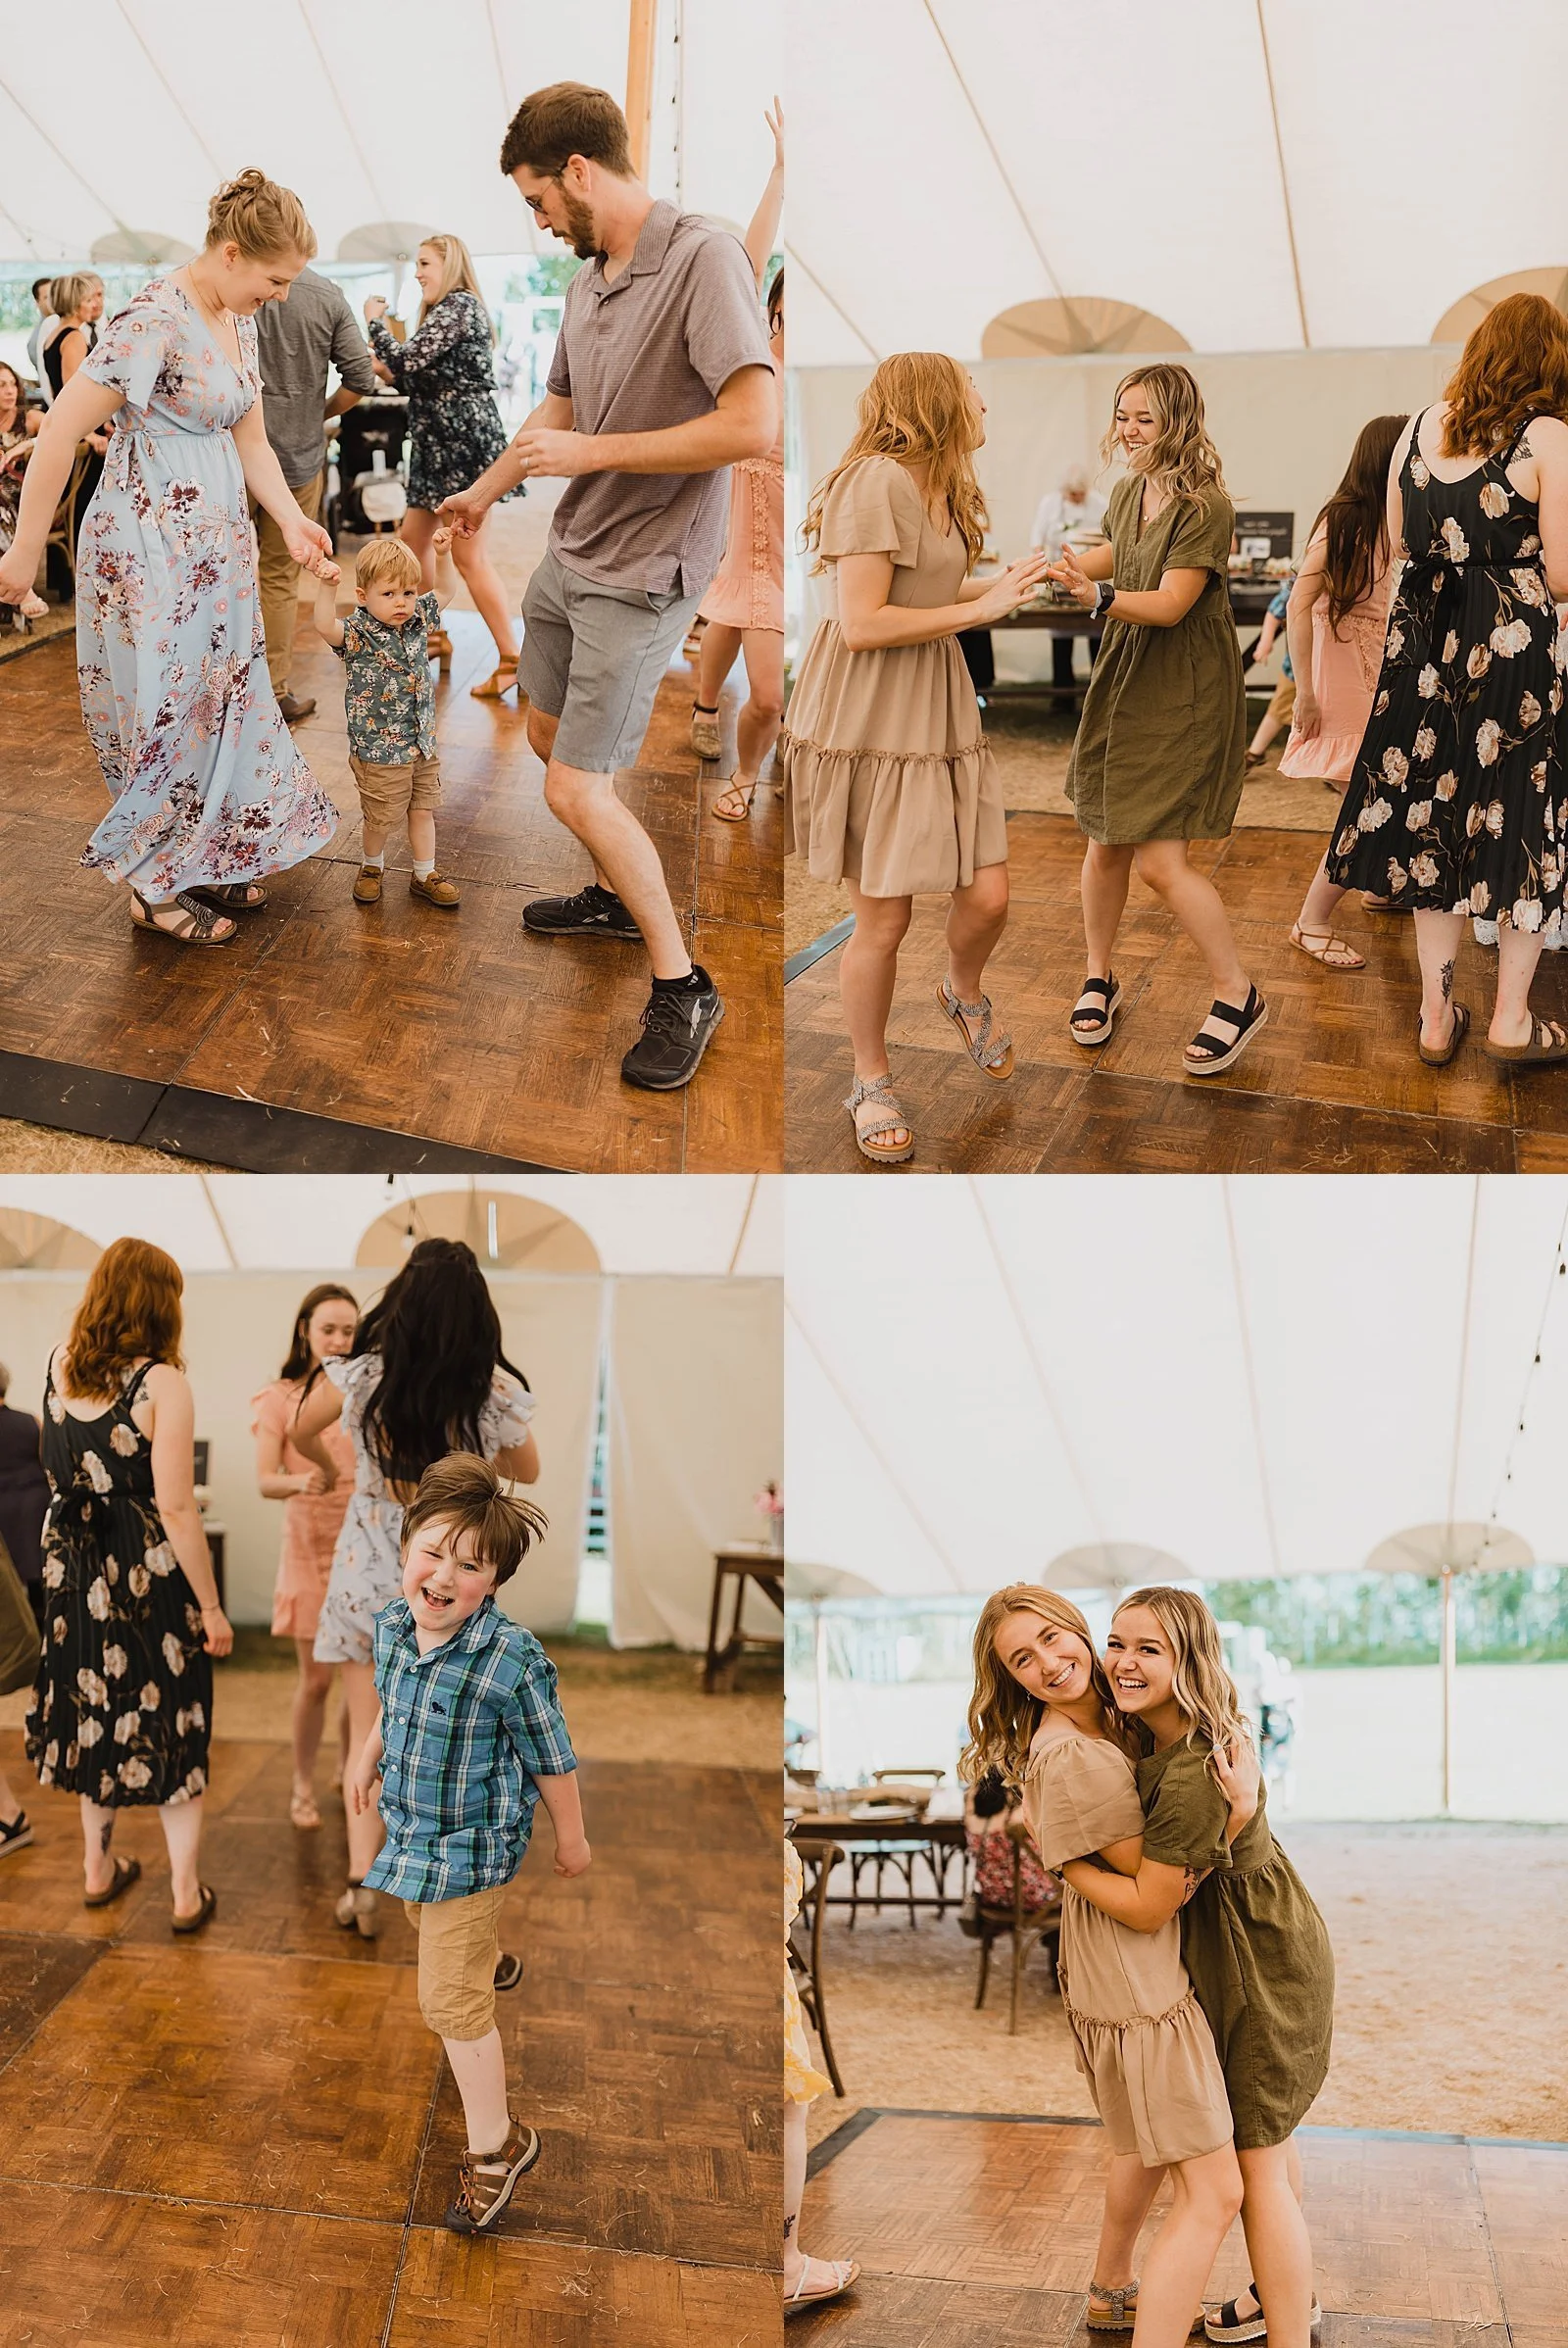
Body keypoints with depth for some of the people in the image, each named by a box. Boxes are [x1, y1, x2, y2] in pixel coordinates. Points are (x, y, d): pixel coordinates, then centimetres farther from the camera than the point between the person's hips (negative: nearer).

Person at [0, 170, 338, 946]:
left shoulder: (238, 321, 8)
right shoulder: (157, 320, -21)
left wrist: (291, 520, -3)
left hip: (216, 546, 9)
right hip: (150, 547, -9)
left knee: (220, 701, 14)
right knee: (168, 713, 1)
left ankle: (203, 863, 29)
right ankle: (155, 889, 16)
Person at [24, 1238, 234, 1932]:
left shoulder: (58, 1366, -3)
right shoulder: (162, 1384, -21)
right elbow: (176, 1508, -21)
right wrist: (211, 1606, -12)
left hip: (78, 1570, 6)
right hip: (151, 1574, -5)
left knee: (94, 1707, 21)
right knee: (170, 1724, 8)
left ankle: (98, 1869, 35)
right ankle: (187, 1894, 17)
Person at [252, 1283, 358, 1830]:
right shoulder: (281, 1397, -4)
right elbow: (264, 1482, -12)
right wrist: (299, 1482, -32)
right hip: (311, 1549, -2)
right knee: (316, 1678, 1)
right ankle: (303, 1787, 18)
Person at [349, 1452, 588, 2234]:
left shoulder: (512, 1659, -31)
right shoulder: (391, 1626, -12)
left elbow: (552, 1759, -17)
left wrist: (571, 1839, -6)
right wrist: (369, 1759, 25)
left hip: (470, 1843, -7)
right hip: (409, 1822, 7)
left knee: (450, 2001, -2)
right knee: (428, 1922, 33)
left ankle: (496, 2146, 14)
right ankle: (481, 1959, 66)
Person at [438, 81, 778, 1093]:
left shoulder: (705, 257, -20)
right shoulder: (589, 274, 6)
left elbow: (755, 425, -28)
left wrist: (593, 452, -22)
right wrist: (484, 489, 33)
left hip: (643, 572, -9)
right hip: (572, 552, 9)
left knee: (577, 789, -11)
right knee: (550, 733, 21)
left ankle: (683, 988, 3)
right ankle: (615, 896, 43)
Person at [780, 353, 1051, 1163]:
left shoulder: (939, 488, 15)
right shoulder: (877, 480, -16)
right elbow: (862, 624, -20)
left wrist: (1004, 582, 19)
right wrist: (981, 608, -14)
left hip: (939, 710, 8)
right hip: (868, 720, -8)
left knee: (987, 896, 2)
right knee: (882, 919, -1)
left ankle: (964, 992, 36)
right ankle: (871, 1081, 19)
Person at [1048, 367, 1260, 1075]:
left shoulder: (1205, 506, -16)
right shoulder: (1128, 491, 6)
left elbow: (1170, 604, -25)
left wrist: (1098, 597, -40)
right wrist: (1066, 565, 12)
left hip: (1184, 694, -7)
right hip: (1122, 678, 7)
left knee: (1159, 859, -11)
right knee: (1104, 843, 10)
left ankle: (1238, 996, 6)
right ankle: (1099, 978, 29)